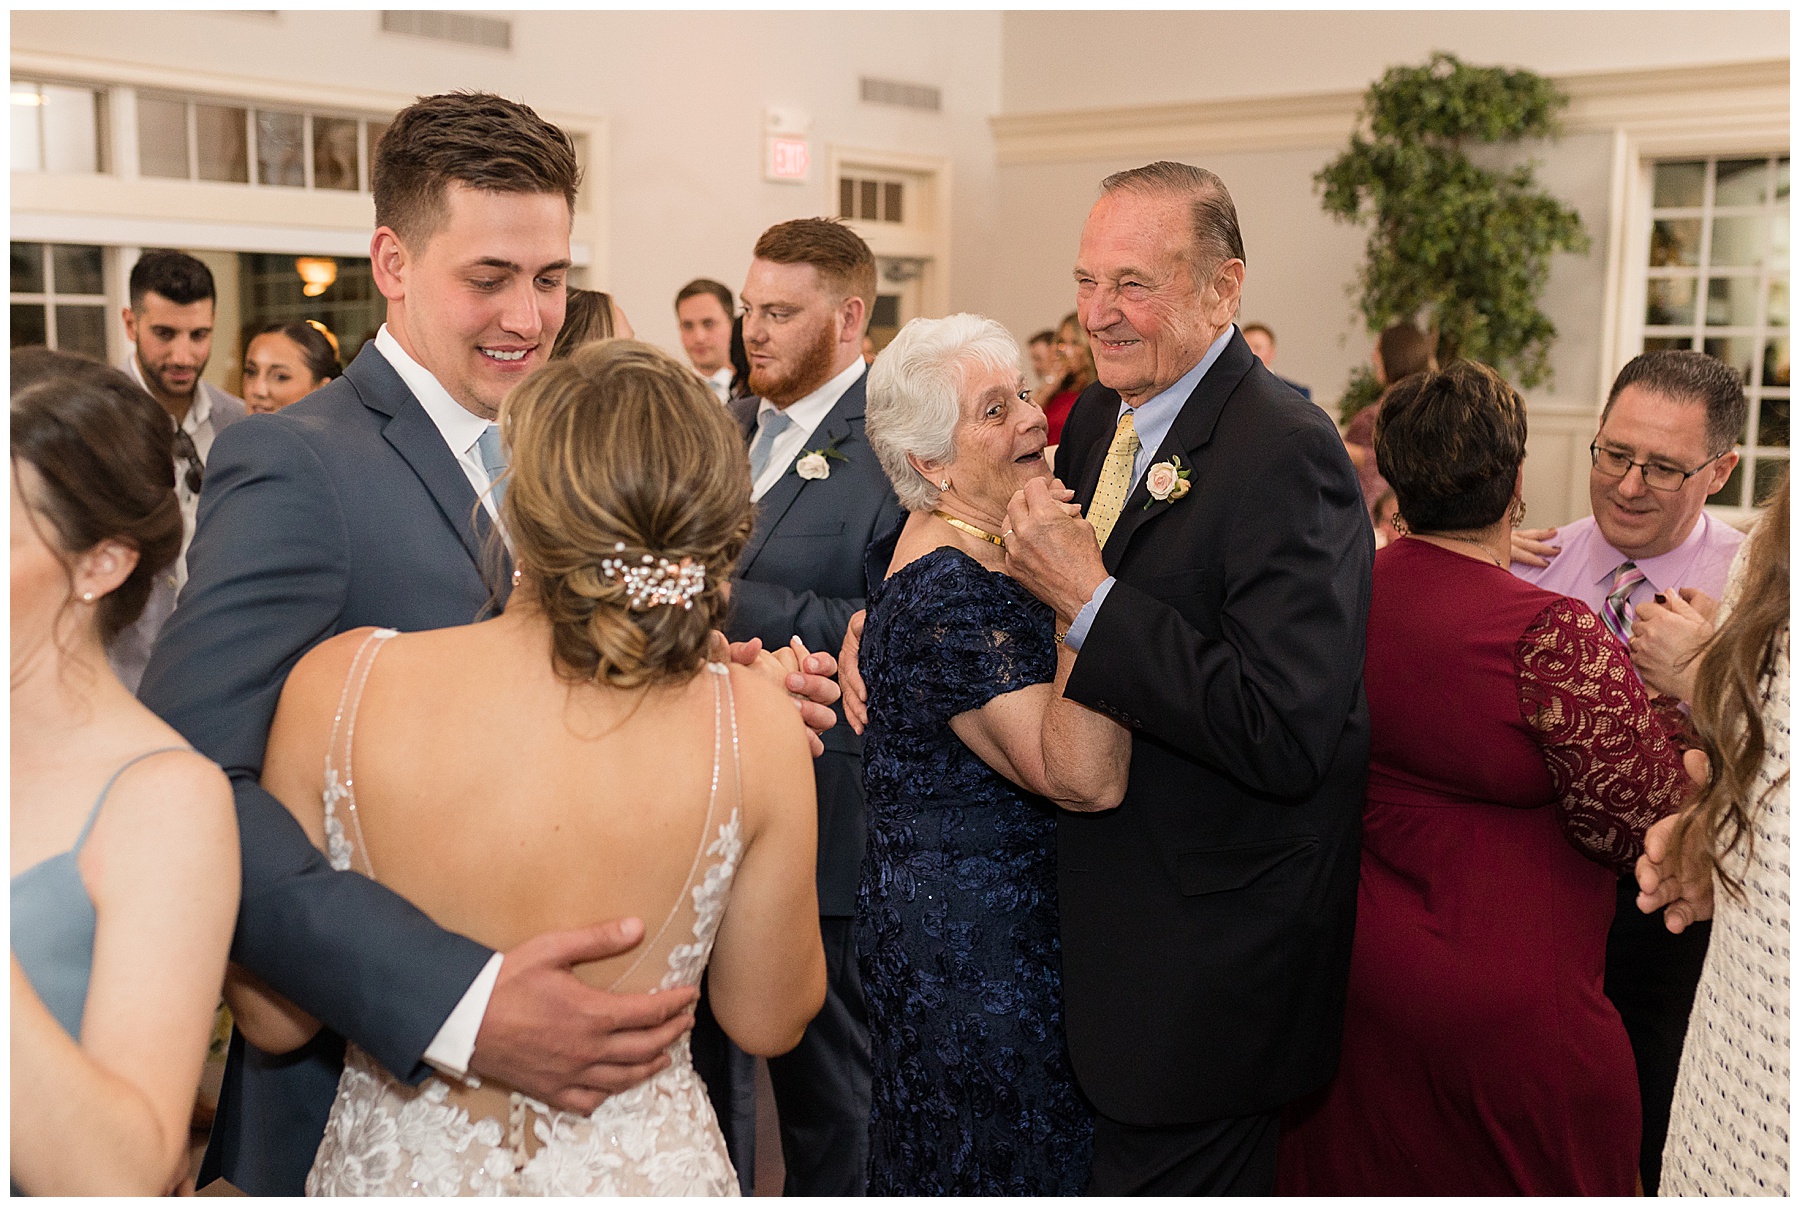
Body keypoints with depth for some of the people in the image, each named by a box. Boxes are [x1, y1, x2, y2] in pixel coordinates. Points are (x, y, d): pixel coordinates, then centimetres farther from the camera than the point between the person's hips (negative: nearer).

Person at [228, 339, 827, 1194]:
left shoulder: (337, 685, -21)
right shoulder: (753, 728, -22)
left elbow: (270, 1018, -9)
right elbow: (768, 1020, -5)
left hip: (395, 1167, 1)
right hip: (647, 1170, 0)